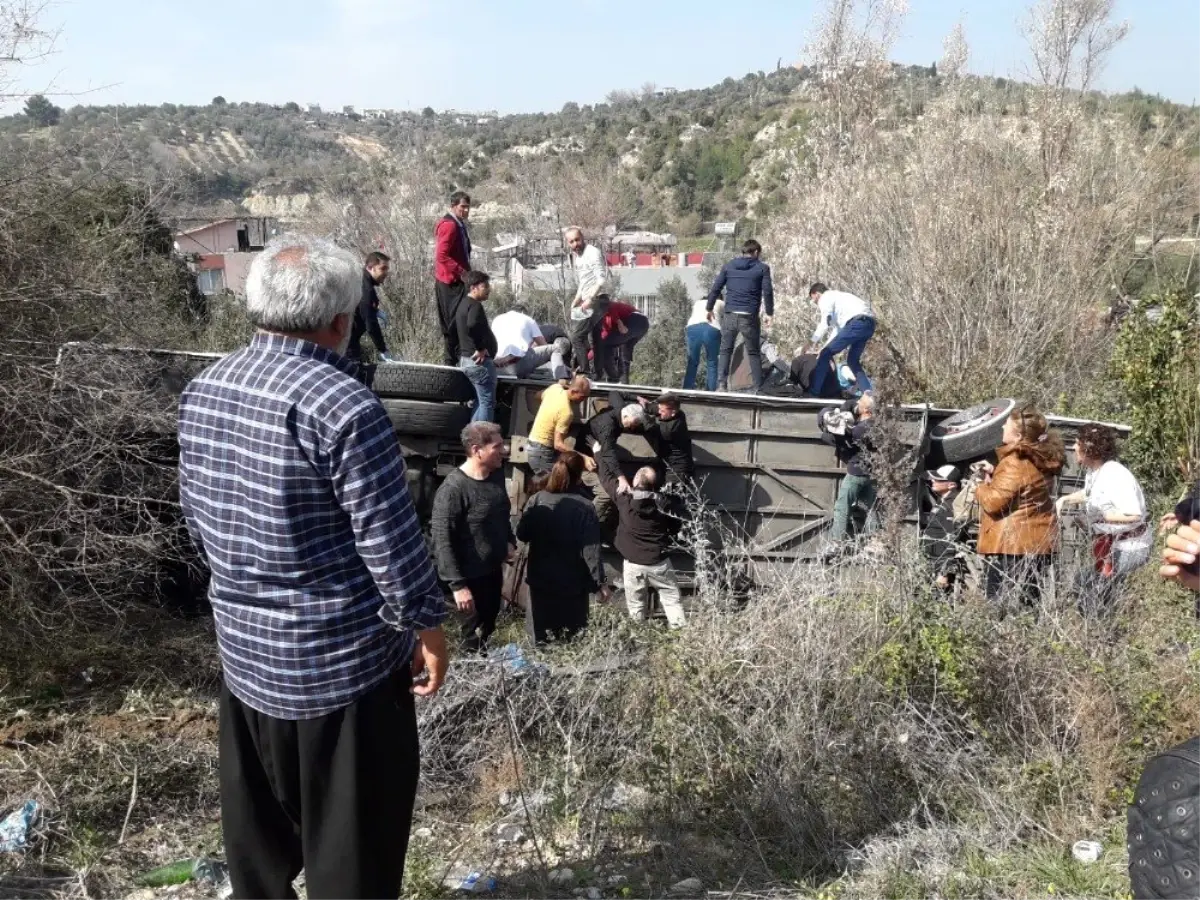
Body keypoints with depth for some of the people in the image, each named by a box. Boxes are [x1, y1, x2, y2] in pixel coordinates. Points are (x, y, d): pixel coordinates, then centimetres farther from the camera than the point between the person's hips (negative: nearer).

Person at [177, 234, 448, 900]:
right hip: (342, 657, -7)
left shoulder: (201, 391, 1)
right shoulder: (343, 405, -23)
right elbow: (390, 539, -20)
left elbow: (195, 514, 11)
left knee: (256, 826, 24)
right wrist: (427, 627, -6)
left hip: (243, 645, 8)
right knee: (352, 840, 10)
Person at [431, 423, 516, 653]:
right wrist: (458, 585, -25)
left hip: (494, 568, 8)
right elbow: (442, 541, -25)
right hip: (472, 574, -8)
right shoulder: (453, 489, -27)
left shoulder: (497, 473, -2)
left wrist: (509, 541, 11)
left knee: (489, 625, 25)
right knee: (476, 633, 11)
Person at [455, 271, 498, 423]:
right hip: (480, 361, -10)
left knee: (480, 401, 17)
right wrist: (480, 349, -23)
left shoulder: (463, 305, 17)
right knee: (487, 402, -7)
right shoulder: (475, 306, -14)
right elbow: (472, 325, -34)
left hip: (466, 359, 10)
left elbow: (453, 329, 27)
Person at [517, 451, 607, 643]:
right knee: (571, 641, 13)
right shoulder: (584, 508, -18)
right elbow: (591, 551, -18)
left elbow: (522, 534, 1)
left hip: (540, 579, 3)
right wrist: (600, 582, -8)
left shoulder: (536, 500, -8)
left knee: (542, 639, 18)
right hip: (572, 584, -3)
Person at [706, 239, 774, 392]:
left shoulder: (728, 266, 11)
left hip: (730, 315, 2)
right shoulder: (762, 268, 4)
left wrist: (709, 308, 16)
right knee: (753, 353, 8)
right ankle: (758, 388, 6)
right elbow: (767, 292, -2)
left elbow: (715, 288, 8)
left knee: (725, 351, 9)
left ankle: (721, 385, -3)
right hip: (750, 316, -1)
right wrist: (768, 313, 5)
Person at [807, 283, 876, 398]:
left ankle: (813, 391, -1)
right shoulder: (836, 296, 35)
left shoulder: (825, 298, 7)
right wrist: (826, 347, 32)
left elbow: (825, 324, -5)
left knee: (825, 354, -2)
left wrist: (815, 341, 8)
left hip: (857, 322, -9)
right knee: (852, 360, 21)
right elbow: (837, 328, 35)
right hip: (869, 323, 9)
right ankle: (868, 392, 8)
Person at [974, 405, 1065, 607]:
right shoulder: (1041, 458, 12)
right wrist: (994, 474, 12)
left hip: (1009, 544, -9)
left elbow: (994, 501, -19)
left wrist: (981, 487, 0)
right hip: (1037, 542, 9)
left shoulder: (1015, 463, -18)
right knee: (1029, 602, 13)